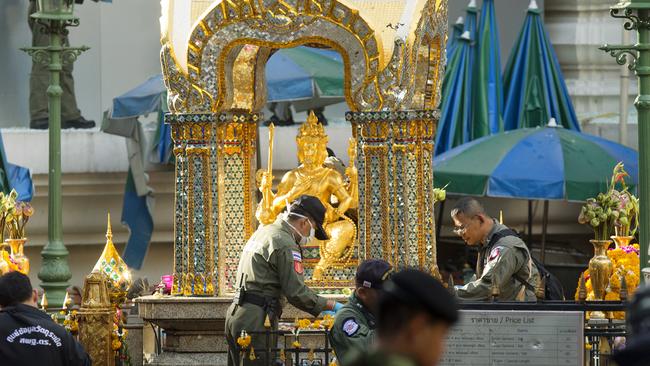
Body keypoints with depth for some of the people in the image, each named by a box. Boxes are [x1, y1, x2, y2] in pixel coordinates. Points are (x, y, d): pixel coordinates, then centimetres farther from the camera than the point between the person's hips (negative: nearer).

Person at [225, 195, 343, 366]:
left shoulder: (262, 232, 19)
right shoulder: (285, 244, -11)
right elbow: (296, 292, -16)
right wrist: (330, 305, -4)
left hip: (235, 313, 10)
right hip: (256, 319, -10)